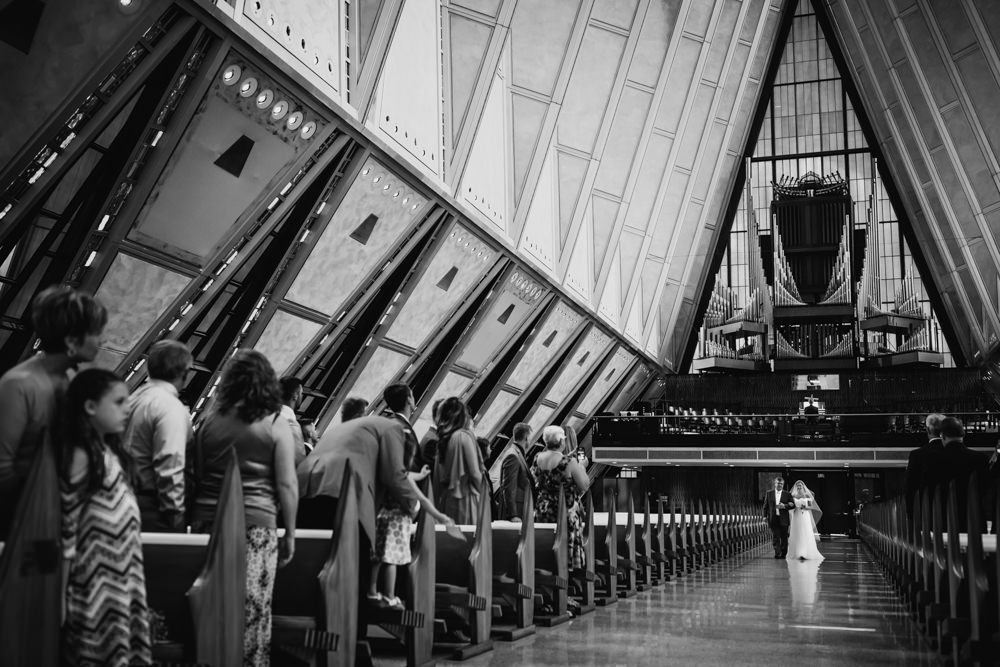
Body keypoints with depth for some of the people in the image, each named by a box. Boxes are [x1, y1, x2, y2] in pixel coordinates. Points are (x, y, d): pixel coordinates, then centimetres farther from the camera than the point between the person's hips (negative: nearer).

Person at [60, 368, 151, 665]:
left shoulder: (107, 449, 9)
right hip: (97, 584, -8)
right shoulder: (80, 454, -15)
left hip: (121, 577, 8)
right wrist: (62, 596, -14)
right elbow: (67, 530, -16)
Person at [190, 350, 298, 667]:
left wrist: (195, 521, 18)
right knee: (253, 610, 2)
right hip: (256, 523, -3)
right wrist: (290, 533, 2)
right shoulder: (277, 426, -1)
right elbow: (287, 485, -4)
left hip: (207, 520, 3)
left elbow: (195, 474, 11)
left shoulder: (209, 421, 8)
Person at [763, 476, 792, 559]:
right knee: (775, 537, -7)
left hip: (783, 520, 0)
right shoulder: (769, 494, 8)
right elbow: (765, 506, 10)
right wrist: (765, 516, 3)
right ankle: (777, 553, -8)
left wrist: (785, 506, -15)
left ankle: (783, 554, 17)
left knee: (784, 538, 6)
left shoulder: (787, 494, 6)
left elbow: (793, 505, 2)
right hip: (773, 519, 0)